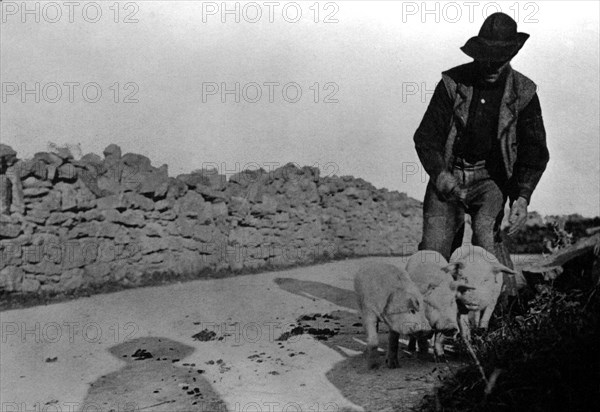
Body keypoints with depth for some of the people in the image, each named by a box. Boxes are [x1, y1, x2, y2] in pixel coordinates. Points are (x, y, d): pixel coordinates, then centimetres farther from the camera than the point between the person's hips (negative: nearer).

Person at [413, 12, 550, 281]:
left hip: (491, 178, 0)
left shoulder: (523, 93, -3)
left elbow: (534, 151, -5)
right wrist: (440, 173, -25)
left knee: (486, 230, -29)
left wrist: (522, 197, -22)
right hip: (448, 175, 1)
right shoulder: (453, 83, -4)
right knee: (433, 251, -12)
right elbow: (425, 136, -5)